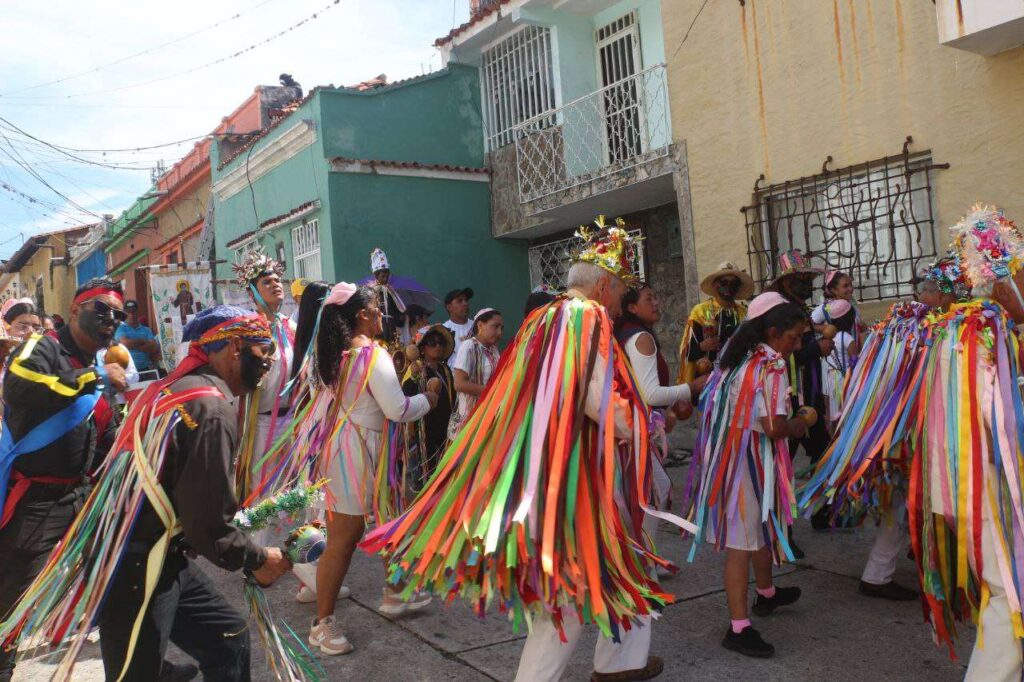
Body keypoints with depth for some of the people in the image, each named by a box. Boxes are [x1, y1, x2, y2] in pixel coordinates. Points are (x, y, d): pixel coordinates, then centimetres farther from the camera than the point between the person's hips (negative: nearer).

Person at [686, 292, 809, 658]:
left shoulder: (737, 358, 9)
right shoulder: (772, 367, -17)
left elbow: (709, 404, 13)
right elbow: (774, 427, -24)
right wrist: (799, 425, -4)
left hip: (728, 453, 9)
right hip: (752, 460, -9)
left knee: (761, 527, 25)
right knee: (744, 542, -5)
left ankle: (767, 593, 45)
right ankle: (738, 628, 1)